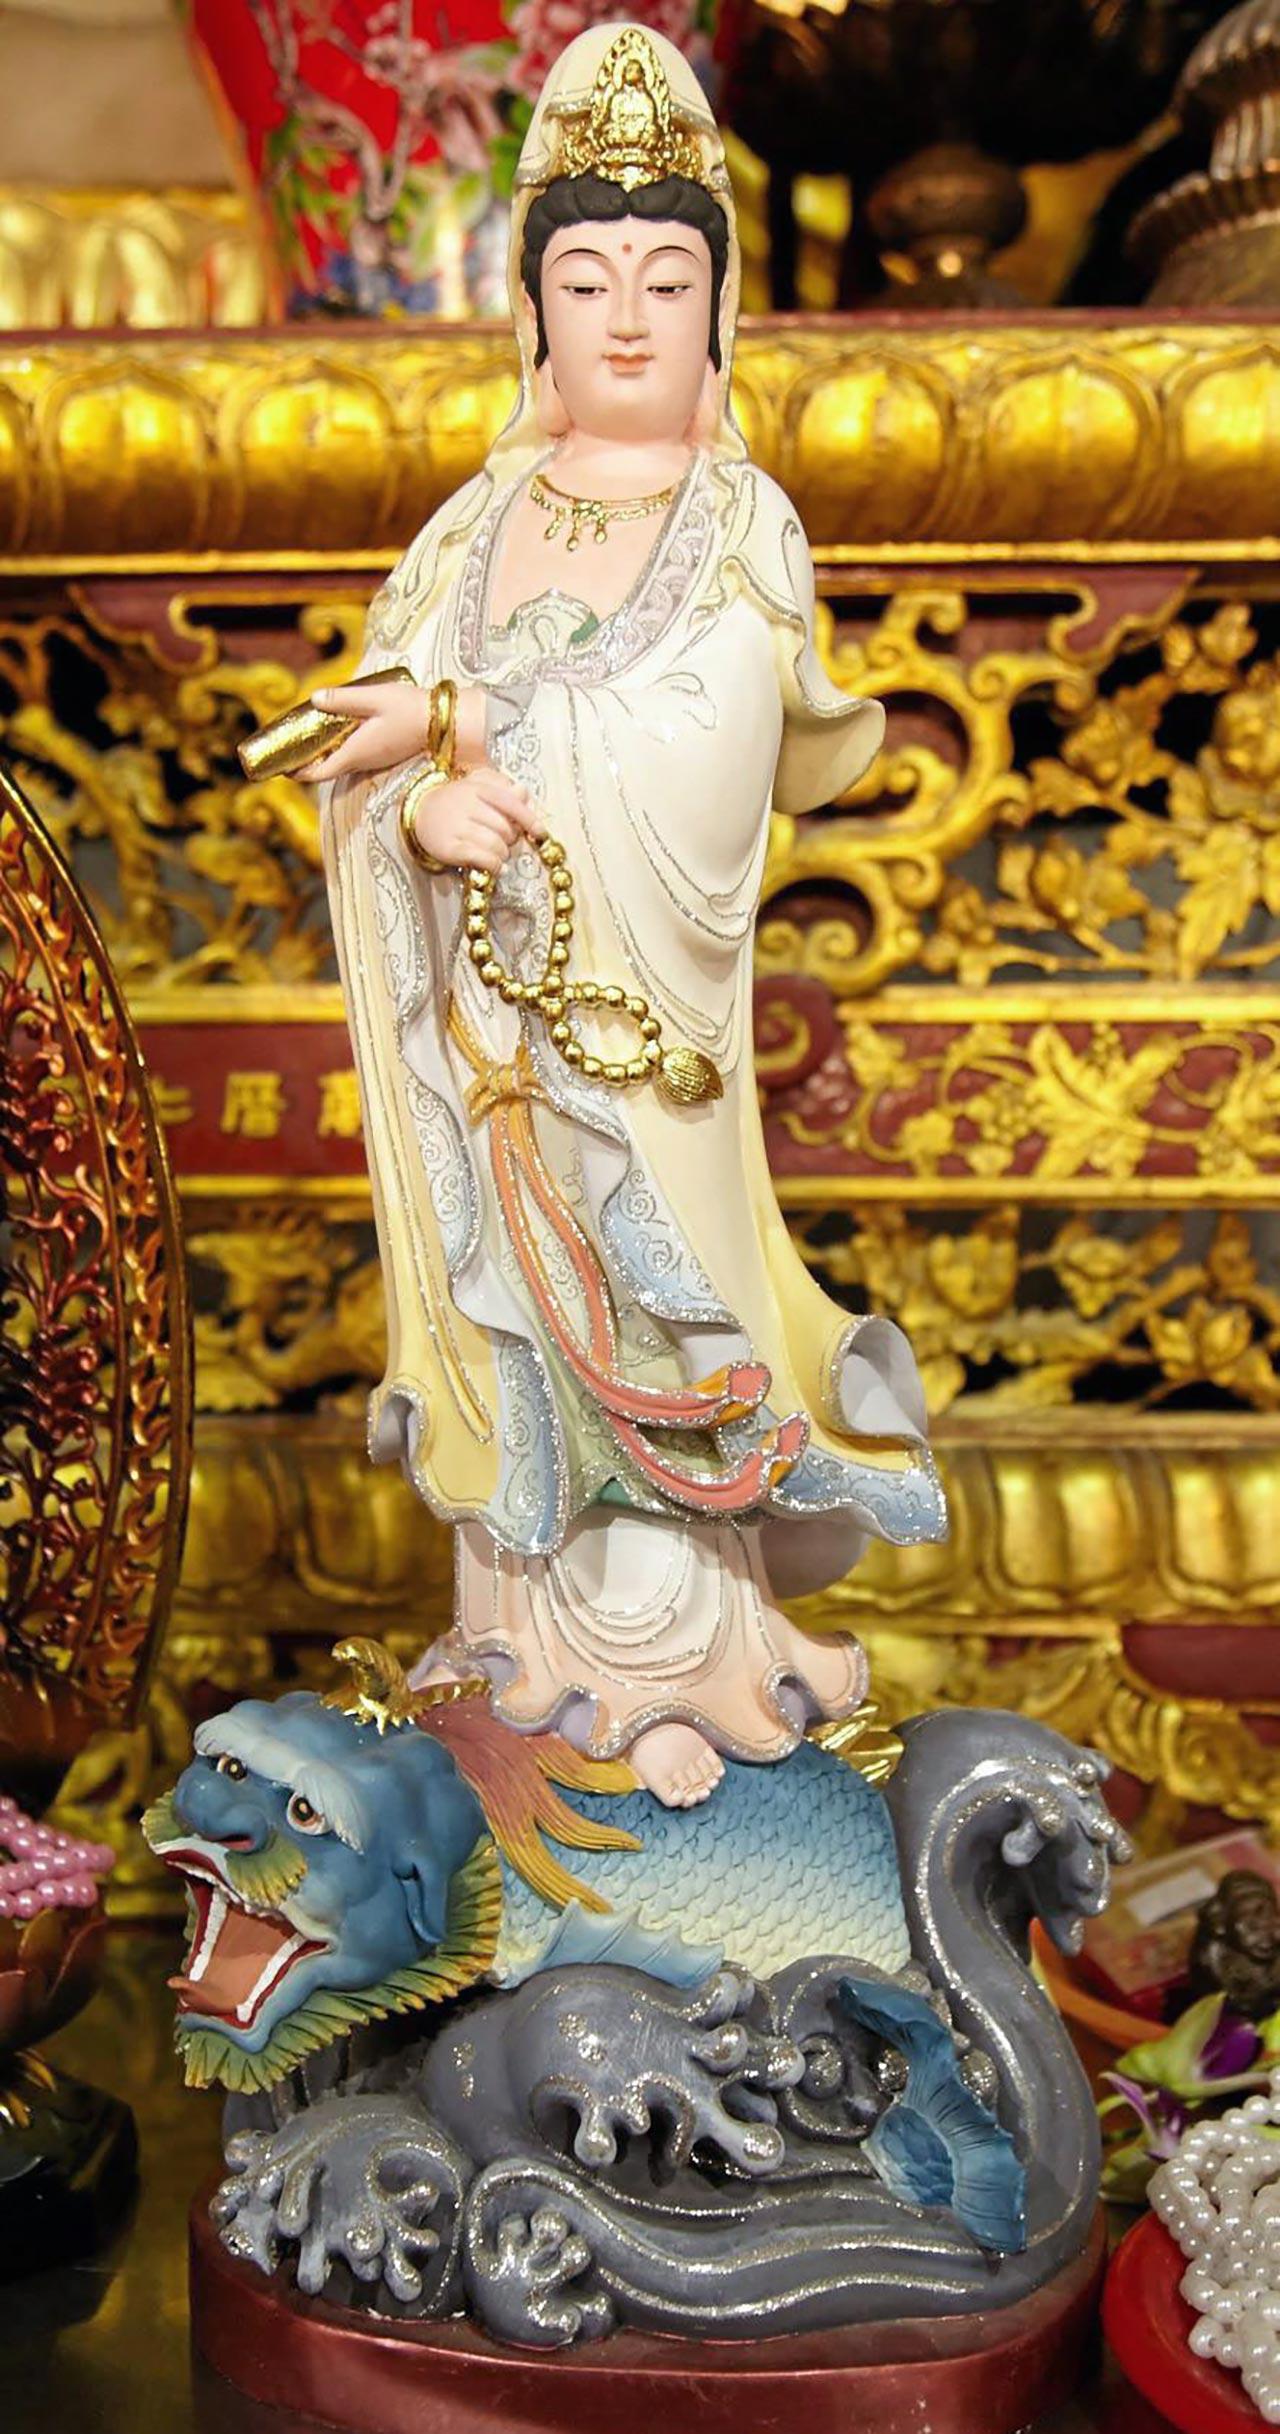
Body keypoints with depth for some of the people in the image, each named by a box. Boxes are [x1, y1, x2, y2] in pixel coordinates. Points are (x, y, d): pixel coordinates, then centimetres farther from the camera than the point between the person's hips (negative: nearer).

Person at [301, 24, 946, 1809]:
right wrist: (419, 811, -19)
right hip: (482, 1016, 4)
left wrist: (457, 729, -11)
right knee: (507, 1306, 12)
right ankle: (532, 1613, 28)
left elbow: (696, 771, -17)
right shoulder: (476, 523, 8)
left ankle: (683, 1646, 19)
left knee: (649, 1312, 2)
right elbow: (361, 765, 4)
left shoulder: (746, 527, -5)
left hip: (641, 1016, -4)